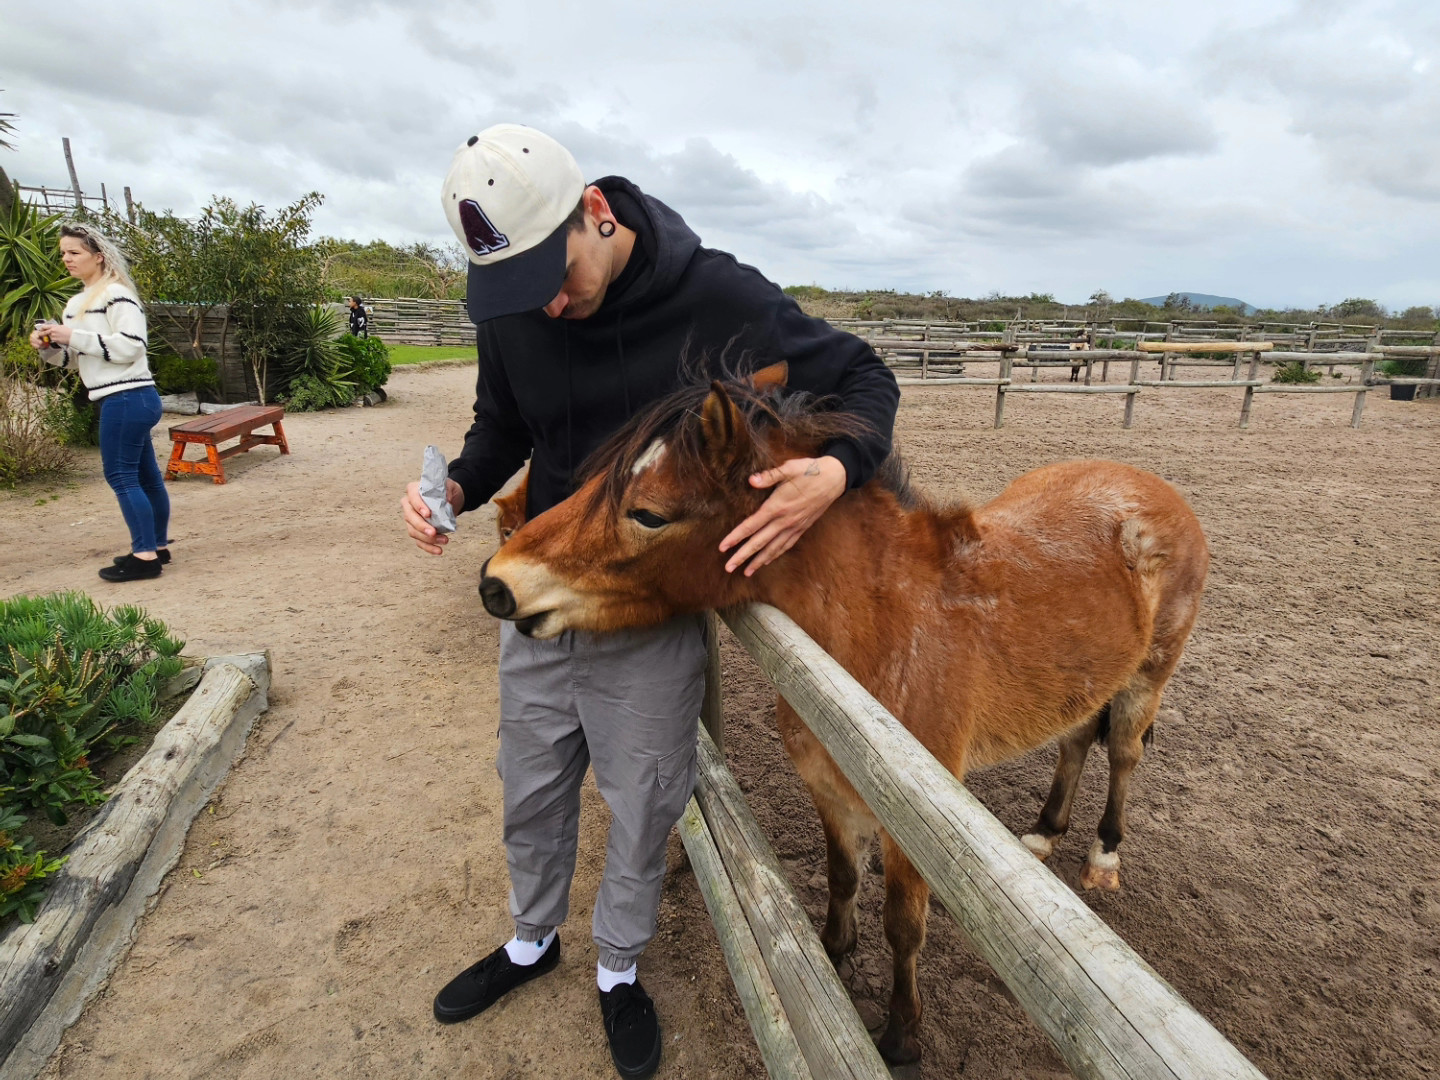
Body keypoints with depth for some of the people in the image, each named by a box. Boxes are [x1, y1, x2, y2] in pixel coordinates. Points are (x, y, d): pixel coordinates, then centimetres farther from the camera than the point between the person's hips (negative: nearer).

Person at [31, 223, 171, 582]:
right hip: (127, 399, 10)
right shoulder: (78, 302, 19)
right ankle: (157, 546, 19)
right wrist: (49, 345, 3)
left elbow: (129, 347, -19)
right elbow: (75, 358, 23)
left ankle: (145, 556, -4)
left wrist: (72, 336, -17)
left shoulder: (116, 294, -10)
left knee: (121, 476, -8)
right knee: (145, 475, 12)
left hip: (128, 398, -10)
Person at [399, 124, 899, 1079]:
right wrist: (459, 487, -12)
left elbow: (865, 380, -11)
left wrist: (837, 472, -32)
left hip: (655, 615, -3)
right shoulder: (510, 314, -7)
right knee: (530, 793, 21)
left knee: (641, 806, 14)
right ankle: (533, 940, 52)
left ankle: (619, 968, 45)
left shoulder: (720, 298, -20)